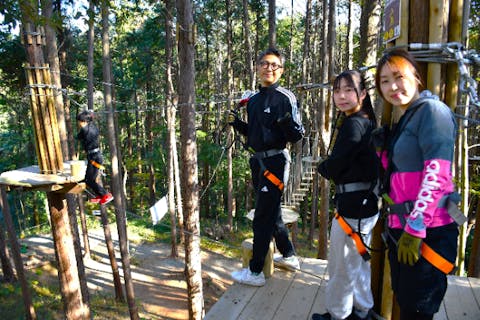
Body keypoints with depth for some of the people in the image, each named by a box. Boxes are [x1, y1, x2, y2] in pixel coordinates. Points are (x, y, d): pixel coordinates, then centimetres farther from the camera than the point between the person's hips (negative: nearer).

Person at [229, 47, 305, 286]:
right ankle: (289, 256, 38)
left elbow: (297, 136, -13)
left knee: (262, 218, -2)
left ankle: (255, 272, 13)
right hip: (258, 161, 8)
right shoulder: (253, 100, 11)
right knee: (272, 213, 19)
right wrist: (237, 123, 3)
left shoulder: (285, 97, -10)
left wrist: (288, 123, -33)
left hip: (275, 161, -8)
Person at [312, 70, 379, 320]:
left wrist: (322, 166, 2)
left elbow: (333, 168, -18)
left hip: (352, 205, -10)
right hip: (367, 203, 10)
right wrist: (329, 167, 1)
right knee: (358, 263, 23)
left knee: (341, 267, 7)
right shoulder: (368, 122, 11)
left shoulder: (353, 124, -17)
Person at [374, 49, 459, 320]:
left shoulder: (432, 109, -10)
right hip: (402, 229, 9)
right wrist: (382, 149, 5)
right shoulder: (405, 120, 16)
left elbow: (437, 174, -20)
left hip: (426, 232, -9)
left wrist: (415, 228, -22)